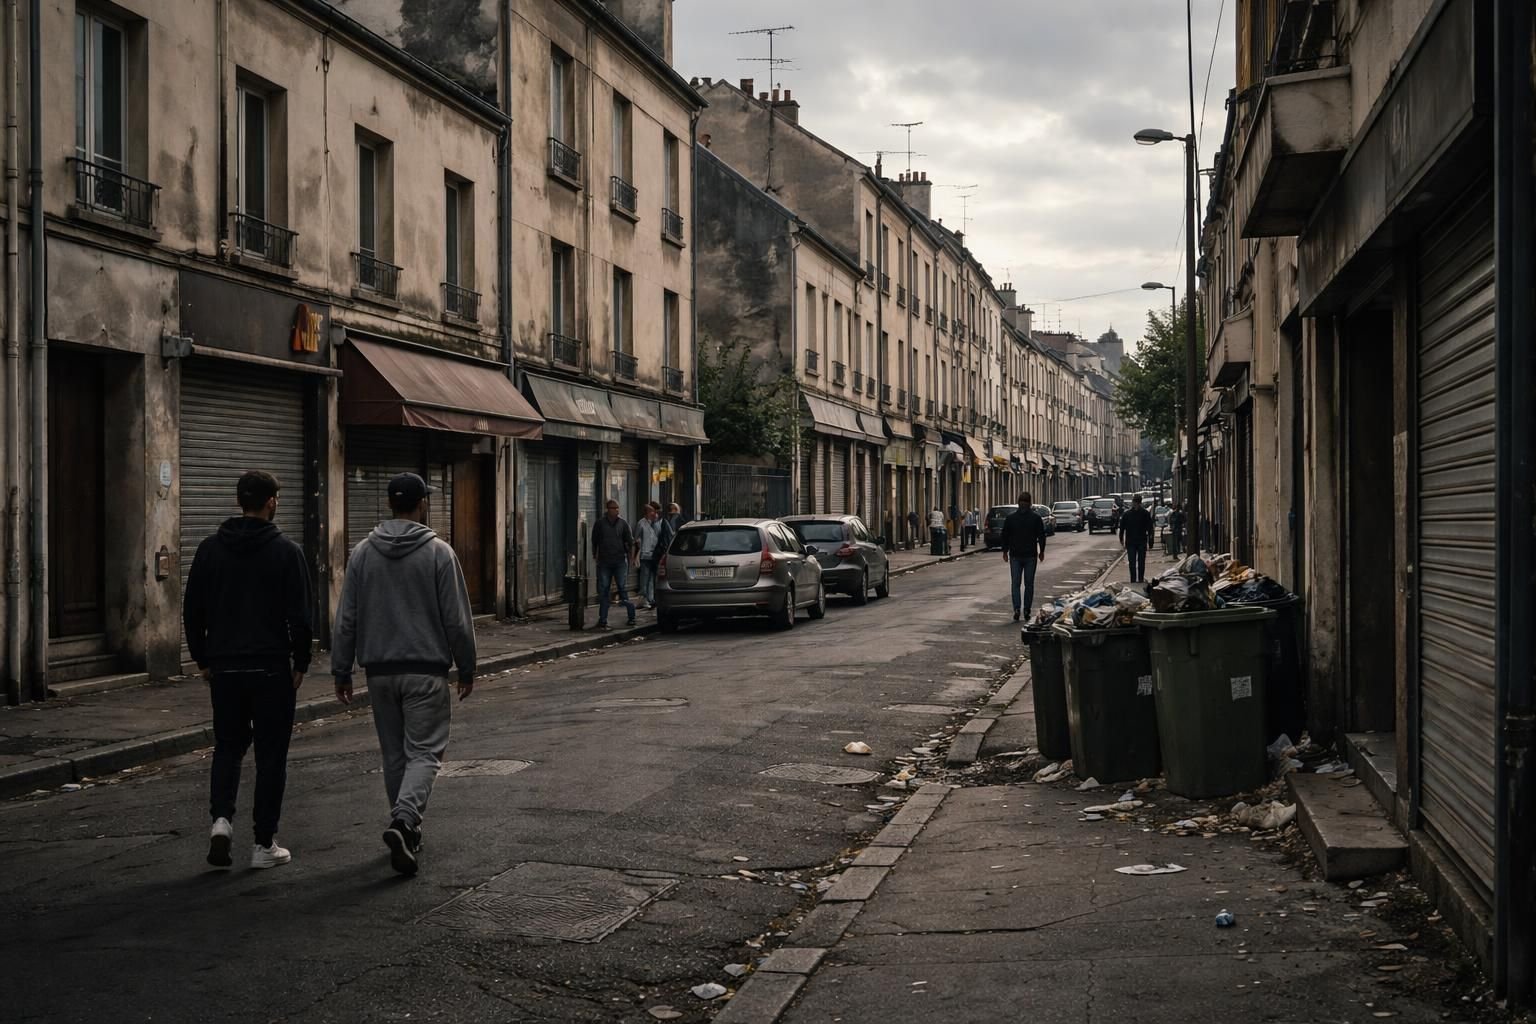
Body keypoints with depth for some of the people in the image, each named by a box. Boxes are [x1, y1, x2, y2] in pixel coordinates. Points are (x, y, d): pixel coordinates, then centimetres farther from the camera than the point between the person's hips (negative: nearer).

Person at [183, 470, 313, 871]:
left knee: (228, 746, 17)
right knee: (271, 754, 6)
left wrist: (203, 659, 14)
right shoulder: (286, 551, -7)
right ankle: (265, 844, 7)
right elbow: (299, 615, -9)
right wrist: (300, 664, 1)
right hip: (271, 669, -3)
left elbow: (192, 609, 6)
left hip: (224, 668, 3)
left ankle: (221, 818, -5)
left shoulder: (210, 549, 4)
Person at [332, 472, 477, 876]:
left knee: (394, 754, 14)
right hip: (426, 670, -4)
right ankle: (404, 821, -23)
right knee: (424, 752, -2)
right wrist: (466, 668, 5)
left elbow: (346, 619, 5)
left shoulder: (362, 553, 4)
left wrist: (342, 671, 11)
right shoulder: (439, 552, -7)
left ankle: (406, 831, 21)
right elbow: (457, 618, -6)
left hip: (380, 671, 4)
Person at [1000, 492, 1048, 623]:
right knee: (1029, 584, 8)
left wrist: (1005, 551, 13)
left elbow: (1004, 535, 4)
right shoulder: (1036, 517, -3)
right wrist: (1041, 551, 11)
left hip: (1015, 555, 0)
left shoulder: (1010, 517, 0)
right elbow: (1041, 535, 1)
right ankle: (1027, 611, 8)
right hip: (1031, 555, 0)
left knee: (1015, 583, 2)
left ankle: (1017, 609, -14)